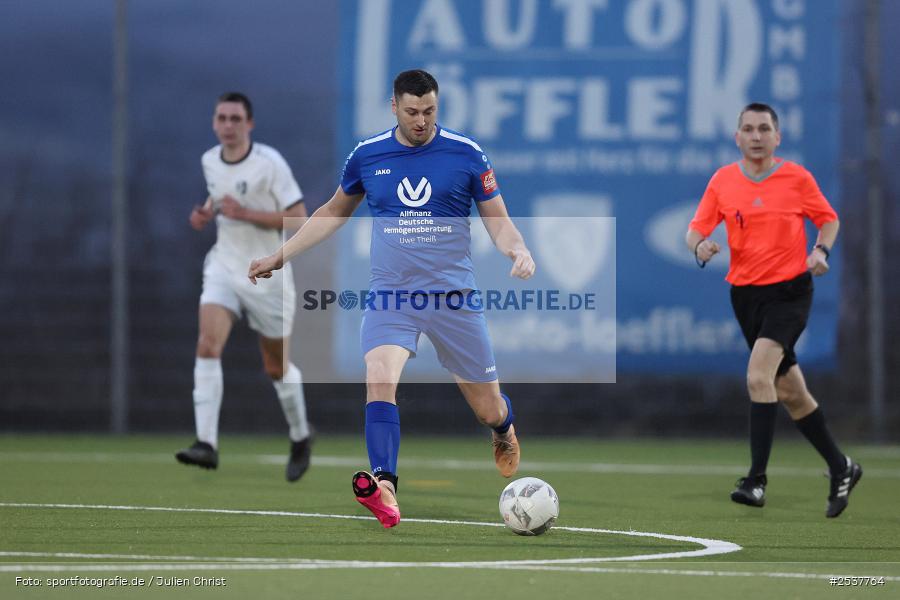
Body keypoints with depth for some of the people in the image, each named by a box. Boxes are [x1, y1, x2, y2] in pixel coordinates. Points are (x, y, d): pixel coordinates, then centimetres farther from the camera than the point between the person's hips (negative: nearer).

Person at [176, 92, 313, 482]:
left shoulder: (269, 163, -15)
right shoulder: (210, 161, 3)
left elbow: (298, 218, -16)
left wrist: (245, 213, -23)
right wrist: (206, 213, 2)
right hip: (224, 269, 4)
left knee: (277, 366, 9)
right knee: (208, 346, -20)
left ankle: (300, 439, 34)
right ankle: (207, 444, -25)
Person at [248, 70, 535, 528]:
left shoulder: (466, 155, -3)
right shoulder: (367, 156, 3)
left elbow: (497, 220, 3)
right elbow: (334, 212, 21)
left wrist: (518, 249, -19)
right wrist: (280, 256, 20)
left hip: (454, 295, -1)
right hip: (390, 295, 1)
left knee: (487, 409, 7)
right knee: (379, 377, -28)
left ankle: (505, 432, 46)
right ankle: (383, 488, -38)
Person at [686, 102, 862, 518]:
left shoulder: (797, 178, -4)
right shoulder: (722, 181, 2)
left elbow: (829, 219, 9)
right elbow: (696, 230, 3)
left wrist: (821, 250, -10)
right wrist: (699, 246, -20)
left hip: (789, 291, -4)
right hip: (745, 293, 4)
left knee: (758, 375, -24)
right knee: (790, 392, 10)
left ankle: (757, 480, -25)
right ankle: (840, 468, 27)